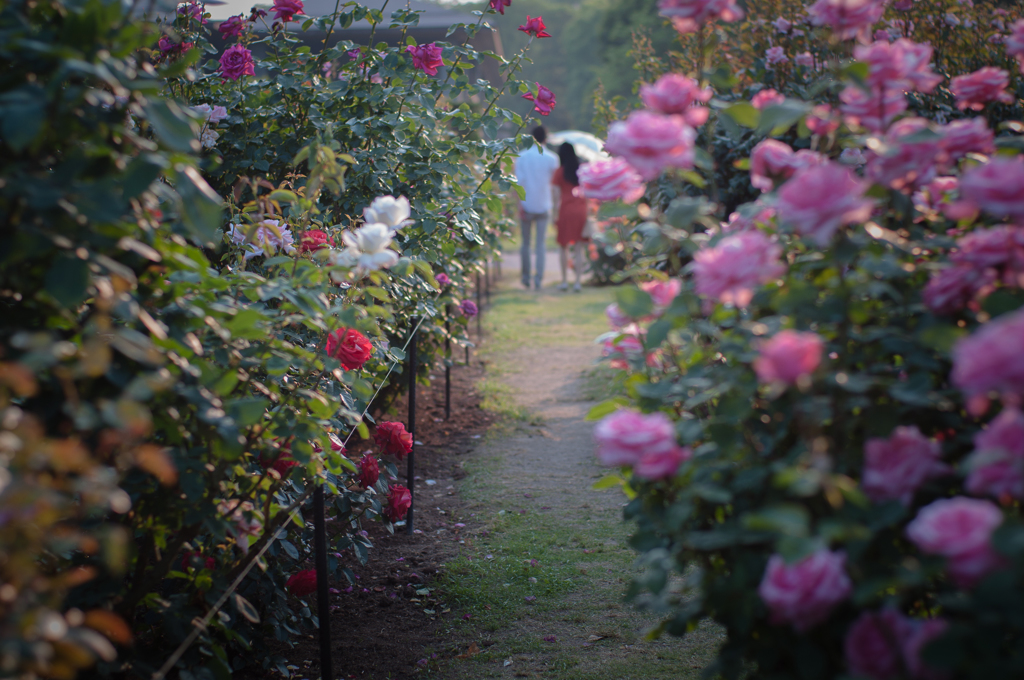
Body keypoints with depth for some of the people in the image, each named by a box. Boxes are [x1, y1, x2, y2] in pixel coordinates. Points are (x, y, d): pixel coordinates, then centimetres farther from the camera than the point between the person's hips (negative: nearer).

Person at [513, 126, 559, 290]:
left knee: (525, 242, 11)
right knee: (541, 242, 3)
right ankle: (538, 278, -2)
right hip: (543, 205, 0)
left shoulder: (522, 157, -3)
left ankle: (526, 276, 16)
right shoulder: (551, 158, -2)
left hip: (527, 204, 0)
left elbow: (519, 182, -8)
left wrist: (520, 204, -8)